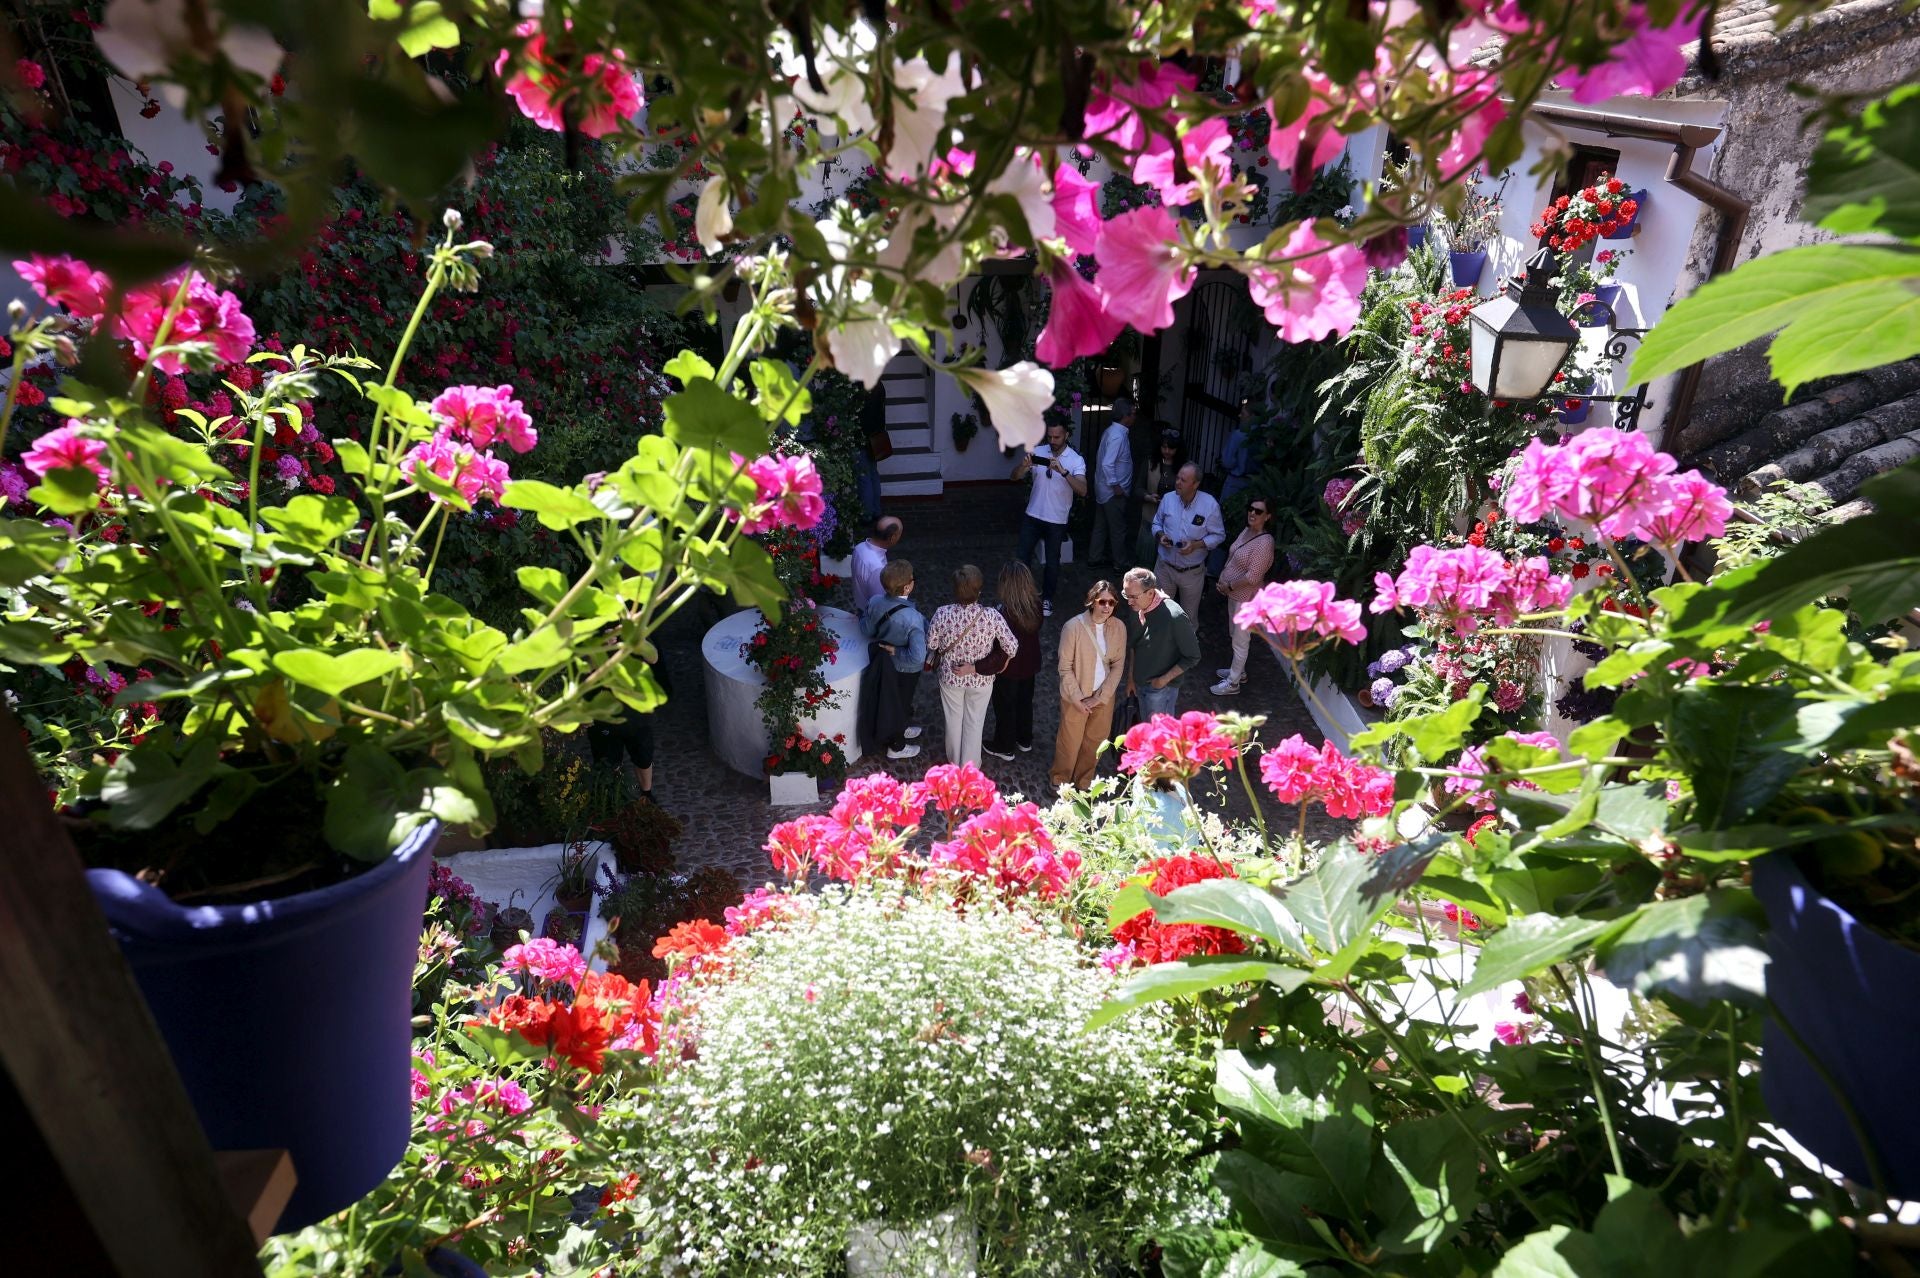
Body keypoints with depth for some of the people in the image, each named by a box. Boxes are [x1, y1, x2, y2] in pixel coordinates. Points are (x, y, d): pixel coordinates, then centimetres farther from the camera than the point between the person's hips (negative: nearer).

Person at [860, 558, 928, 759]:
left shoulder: (875, 602, -22)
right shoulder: (912, 618, -38)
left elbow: (867, 629, -4)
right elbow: (918, 656, -38)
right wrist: (897, 651, -24)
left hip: (884, 663, 6)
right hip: (905, 669, -5)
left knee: (890, 700, 30)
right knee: (901, 704, 20)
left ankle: (899, 730, 58)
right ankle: (896, 747, 43)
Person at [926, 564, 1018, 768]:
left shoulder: (943, 614, -25)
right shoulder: (992, 616, -27)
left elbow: (930, 645, -11)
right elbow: (1012, 648, -19)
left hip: (950, 677, 1)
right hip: (981, 680, -1)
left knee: (954, 719, 25)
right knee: (974, 723, 21)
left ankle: (954, 761, 47)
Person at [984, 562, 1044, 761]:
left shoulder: (1005, 613, -32)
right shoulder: (1036, 605, -15)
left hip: (1009, 669, -6)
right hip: (1030, 664, 6)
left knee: (1005, 707, 16)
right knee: (1025, 702, 26)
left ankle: (1004, 747, 34)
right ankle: (1024, 740, 45)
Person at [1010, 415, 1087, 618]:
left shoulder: (1076, 460, -12)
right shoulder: (1037, 451, -4)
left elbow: (1082, 491, -26)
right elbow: (1015, 477, -7)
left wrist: (1063, 471, -37)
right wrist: (1024, 465, -28)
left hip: (1056, 520, -2)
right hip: (1033, 515, 2)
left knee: (1052, 561, 11)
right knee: (1023, 556, 9)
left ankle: (1047, 599, 29)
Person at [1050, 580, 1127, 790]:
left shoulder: (1119, 627, -10)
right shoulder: (1074, 627, -22)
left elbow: (1118, 665, -4)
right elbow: (1065, 667, -15)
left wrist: (1101, 697, -11)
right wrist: (1078, 699, -15)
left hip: (1104, 696, 4)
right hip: (1076, 697, -3)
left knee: (1095, 740, 20)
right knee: (1070, 741, 14)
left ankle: (1084, 779, 43)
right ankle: (1060, 779, 39)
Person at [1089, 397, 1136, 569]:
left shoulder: (1111, 431, 7)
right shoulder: (1118, 436, -23)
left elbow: (1101, 457, 15)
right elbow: (1107, 464, -29)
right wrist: (1115, 486, -20)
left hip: (1104, 489, 9)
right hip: (1113, 492, -9)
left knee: (1101, 526, 17)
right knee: (1118, 529, 5)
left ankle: (1095, 558, 27)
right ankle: (1120, 564, 16)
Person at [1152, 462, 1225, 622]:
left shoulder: (1210, 504, -17)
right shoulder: (1168, 499, -8)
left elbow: (1218, 535, -7)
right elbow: (1157, 523, 8)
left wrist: (1196, 544, -22)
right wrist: (1160, 535, -14)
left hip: (1193, 572, -2)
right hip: (1165, 567, 2)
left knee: (1189, 616, 16)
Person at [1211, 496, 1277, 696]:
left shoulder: (1264, 543, -26)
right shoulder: (1247, 531, 2)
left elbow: (1252, 577, -27)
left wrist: (1229, 586, -17)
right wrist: (1223, 578, 5)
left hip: (1246, 598, -9)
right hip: (1235, 594, 9)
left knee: (1240, 641, 4)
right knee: (1236, 636, 24)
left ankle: (1232, 683, 17)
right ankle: (1239, 671, 42)